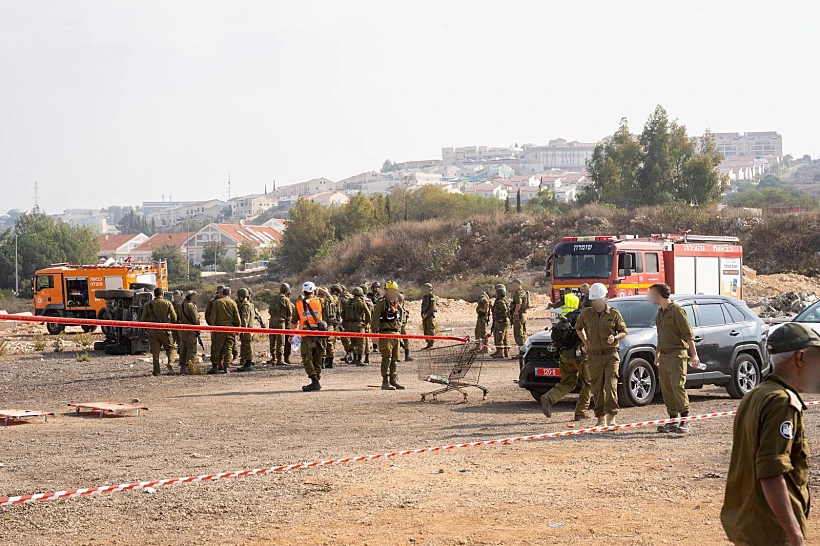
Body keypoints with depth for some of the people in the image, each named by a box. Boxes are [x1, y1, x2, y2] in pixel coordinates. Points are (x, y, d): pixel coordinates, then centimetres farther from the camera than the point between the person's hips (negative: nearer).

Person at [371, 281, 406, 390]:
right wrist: (375, 332, -17)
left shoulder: (398, 305, 20)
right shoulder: (381, 303, -3)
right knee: (387, 357, -13)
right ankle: (385, 382, -13)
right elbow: (375, 318, -10)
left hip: (396, 333, 8)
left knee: (395, 358, 10)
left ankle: (393, 380, 18)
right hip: (385, 333, -8)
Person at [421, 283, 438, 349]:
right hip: (425, 316, 8)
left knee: (430, 330, -9)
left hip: (430, 316, -8)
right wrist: (422, 314, 3)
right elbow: (422, 306, 20)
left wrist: (426, 314, -16)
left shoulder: (433, 297, -8)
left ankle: (431, 344, -7)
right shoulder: (425, 297, 17)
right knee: (426, 331, 8)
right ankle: (428, 344, 13)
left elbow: (432, 308, -14)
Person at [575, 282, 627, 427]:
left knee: (610, 385, -16)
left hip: (611, 355, -2)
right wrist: (585, 343, 15)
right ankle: (601, 419, 12)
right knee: (597, 389, 3)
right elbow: (578, 328, 24)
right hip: (594, 356, 2)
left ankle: (611, 417, -14)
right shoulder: (586, 314, 5)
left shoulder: (614, 313, 1)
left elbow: (623, 332, 8)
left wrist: (615, 338, -13)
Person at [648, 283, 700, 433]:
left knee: (677, 386, -15)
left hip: (677, 354, -9)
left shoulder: (676, 311, -9)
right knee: (666, 389, 7)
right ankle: (673, 420, 11)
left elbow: (688, 334, -13)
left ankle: (685, 420, -15)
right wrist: (657, 353, 28)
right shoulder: (660, 313, 17)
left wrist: (694, 354, -19)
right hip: (664, 356, 9)